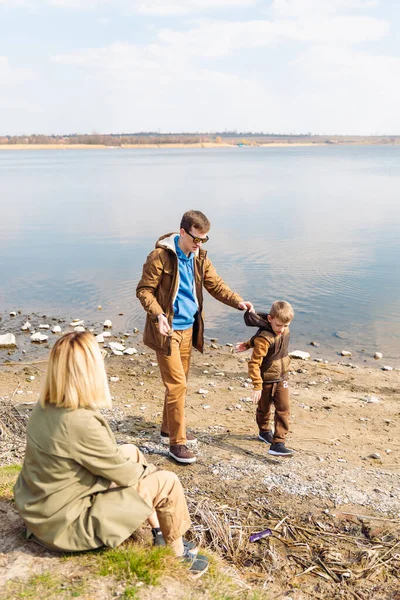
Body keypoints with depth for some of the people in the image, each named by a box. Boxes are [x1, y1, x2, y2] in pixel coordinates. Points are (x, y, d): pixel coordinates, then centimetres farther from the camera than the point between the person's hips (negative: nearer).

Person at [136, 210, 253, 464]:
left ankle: (169, 429, 34)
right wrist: (158, 314, -29)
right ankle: (177, 441, 4)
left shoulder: (200, 257, 5)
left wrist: (238, 302, -8)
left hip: (188, 327, 7)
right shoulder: (160, 256, -16)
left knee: (180, 382, 17)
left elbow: (216, 284, 8)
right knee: (177, 384, -8)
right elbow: (144, 290, -14)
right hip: (167, 329, -7)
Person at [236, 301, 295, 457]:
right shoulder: (265, 338, -28)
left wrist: (249, 344, 11)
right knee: (264, 410, 16)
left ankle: (278, 443, -2)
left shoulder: (285, 331, -6)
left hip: (281, 379, 5)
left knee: (283, 409, -4)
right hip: (266, 381, -5)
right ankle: (264, 432, 42)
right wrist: (257, 386, -28)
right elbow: (254, 363, -26)